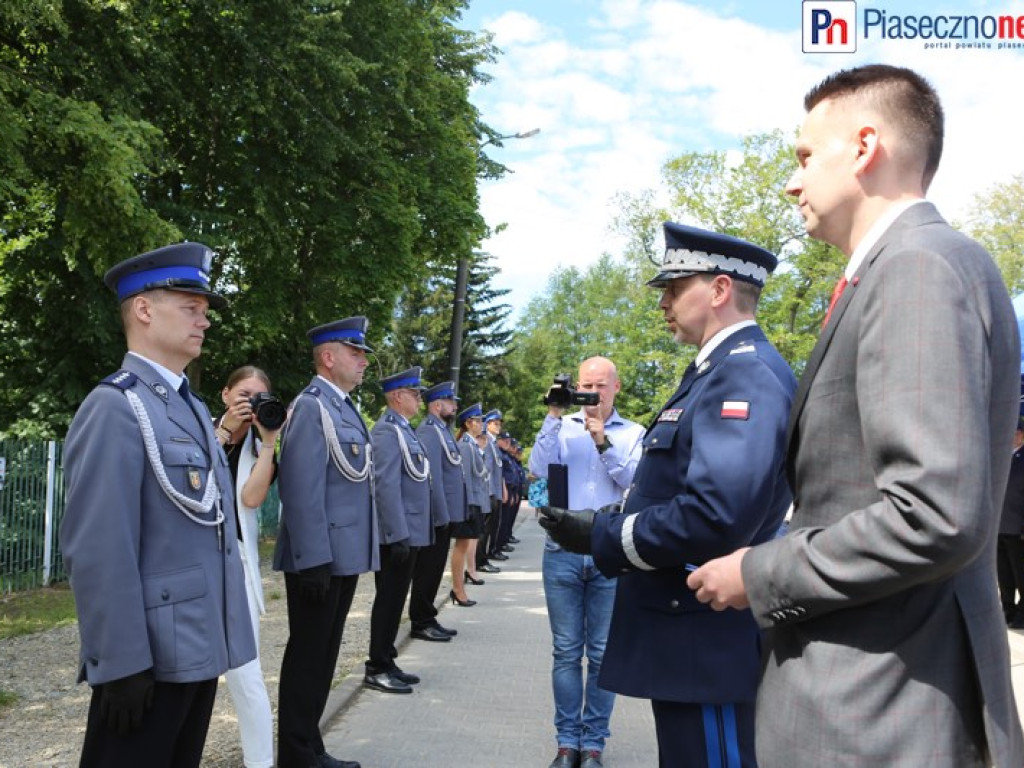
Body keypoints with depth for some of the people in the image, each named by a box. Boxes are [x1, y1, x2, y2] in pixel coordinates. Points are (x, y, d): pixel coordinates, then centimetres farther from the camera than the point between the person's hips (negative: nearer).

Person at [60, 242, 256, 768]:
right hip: (149, 655, -9)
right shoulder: (114, 408, -15)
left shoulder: (193, 408, 13)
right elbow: (98, 551, -21)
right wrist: (123, 664, -21)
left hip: (200, 646, 9)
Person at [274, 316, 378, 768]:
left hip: (344, 555, 9)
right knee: (307, 655, 2)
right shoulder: (312, 406, -15)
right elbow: (301, 489, -21)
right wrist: (313, 560, -23)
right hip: (321, 558, -9)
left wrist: (349, 554, 17)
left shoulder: (344, 406, 14)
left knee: (324, 653, 16)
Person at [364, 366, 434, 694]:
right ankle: (377, 670, 8)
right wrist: (398, 534, -23)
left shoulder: (402, 429, 15)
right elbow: (386, 486, -21)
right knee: (388, 600, -1)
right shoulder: (388, 430, -15)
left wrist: (408, 533, 15)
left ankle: (386, 662, 24)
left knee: (394, 600, 15)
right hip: (398, 534, -9)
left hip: (410, 532, 9)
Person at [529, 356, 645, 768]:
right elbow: (539, 469, -8)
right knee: (566, 652, 6)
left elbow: (635, 480, -9)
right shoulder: (563, 426, 7)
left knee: (602, 655, 5)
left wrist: (602, 442, -19)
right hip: (562, 553, 1)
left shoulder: (632, 433, 5)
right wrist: (553, 416, -12)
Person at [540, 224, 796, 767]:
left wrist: (601, 537, -19)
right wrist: (603, 527, 5)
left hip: (709, 644, -10)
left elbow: (716, 515, -30)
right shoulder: (717, 370, 15)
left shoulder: (746, 372, -18)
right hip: (691, 636, 10)